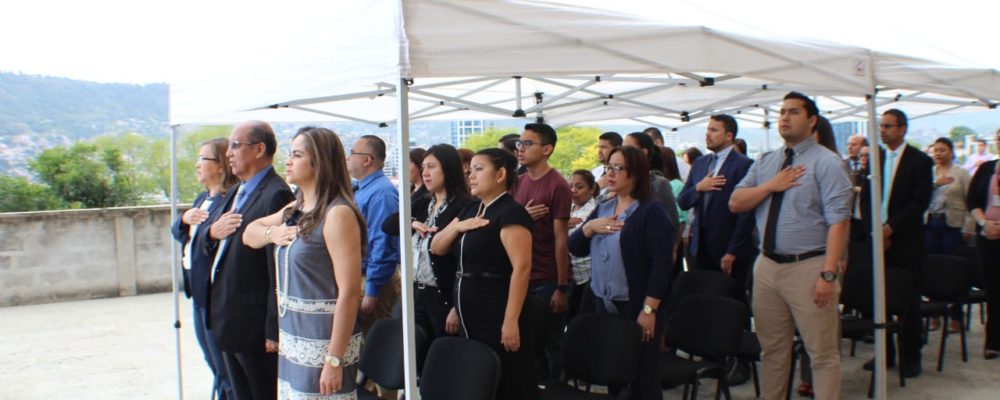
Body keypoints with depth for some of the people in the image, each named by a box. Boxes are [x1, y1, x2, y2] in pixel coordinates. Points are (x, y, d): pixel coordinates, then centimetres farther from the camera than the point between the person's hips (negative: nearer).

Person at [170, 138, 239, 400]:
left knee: (226, 370, 1)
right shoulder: (203, 198, 14)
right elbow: (178, 232, 17)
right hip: (199, 291, 10)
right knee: (215, 367, 20)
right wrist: (184, 218, -1)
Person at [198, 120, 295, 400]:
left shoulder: (276, 195, -17)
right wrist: (212, 232, -7)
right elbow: (202, 241, 18)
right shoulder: (235, 193, 15)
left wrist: (273, 330, -21)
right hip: (227, 319, 9)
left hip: (254, 323, -9)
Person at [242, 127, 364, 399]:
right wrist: (272, 233, 0)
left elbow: (349, 292, -19)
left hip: (323, 342, -8)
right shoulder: (294, 211, 10)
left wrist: (335, 360, -20)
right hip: (292, 338, 8)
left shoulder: (338, 214, -16)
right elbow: (249, 233, 24)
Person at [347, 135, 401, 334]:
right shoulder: (360, 189, 12)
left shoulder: (381, 192, -19)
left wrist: (371, 293, -23)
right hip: (357, 278, 10)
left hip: (373, 281, -9)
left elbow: (382, 244, -23)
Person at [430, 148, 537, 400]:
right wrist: (458, 226, -5)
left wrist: (511, 320, -25)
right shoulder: (471, 210, 13)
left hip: (496, 312, -9)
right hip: (469, 314, 9)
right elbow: (436, 248, 15)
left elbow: (522, 267, -21)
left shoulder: (510, 212, -14)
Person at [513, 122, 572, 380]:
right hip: (522, 277, 6)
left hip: (548, 280, -6)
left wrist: (562, 287, -13)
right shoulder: (519, 182, 8)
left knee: (552, 342, 7)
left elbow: (561, 239, -13)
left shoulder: (557, 186, -11)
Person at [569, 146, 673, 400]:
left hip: (637, 307, -6)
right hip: (604, 305, 6)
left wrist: (649, 309, -19)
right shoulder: (603, 209, 12)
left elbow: (661, 263, -15)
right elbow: (575, 249, 10)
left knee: (642, 376, 4)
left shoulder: (651, 210, -10)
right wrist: (590, 226, -9)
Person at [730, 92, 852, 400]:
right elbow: (734, 204, 6)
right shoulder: (764, 163, 12)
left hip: (808, 268, -5)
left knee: (823, 353, 2)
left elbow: (838, 220, -13)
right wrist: (772, 186, -9)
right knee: (772, 349, 16)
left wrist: (828, 274, -20)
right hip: (767, 266, 6)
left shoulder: (826, 163, -6)